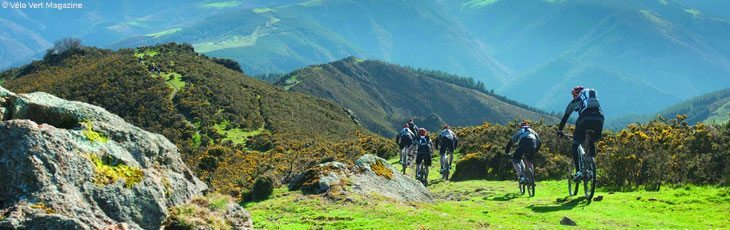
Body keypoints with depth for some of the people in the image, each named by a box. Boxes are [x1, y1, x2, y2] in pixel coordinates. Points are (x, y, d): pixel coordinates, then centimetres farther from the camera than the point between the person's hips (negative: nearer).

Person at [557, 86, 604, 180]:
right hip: (599, 119, 3)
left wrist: (559, 131, 42)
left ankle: (578, 171, -3)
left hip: (585, 120, -3)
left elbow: (565, 117, 31)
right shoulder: (594, 97, 36)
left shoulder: (574, 101, 26)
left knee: (575, 146, 11)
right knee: (592, 142, 31)